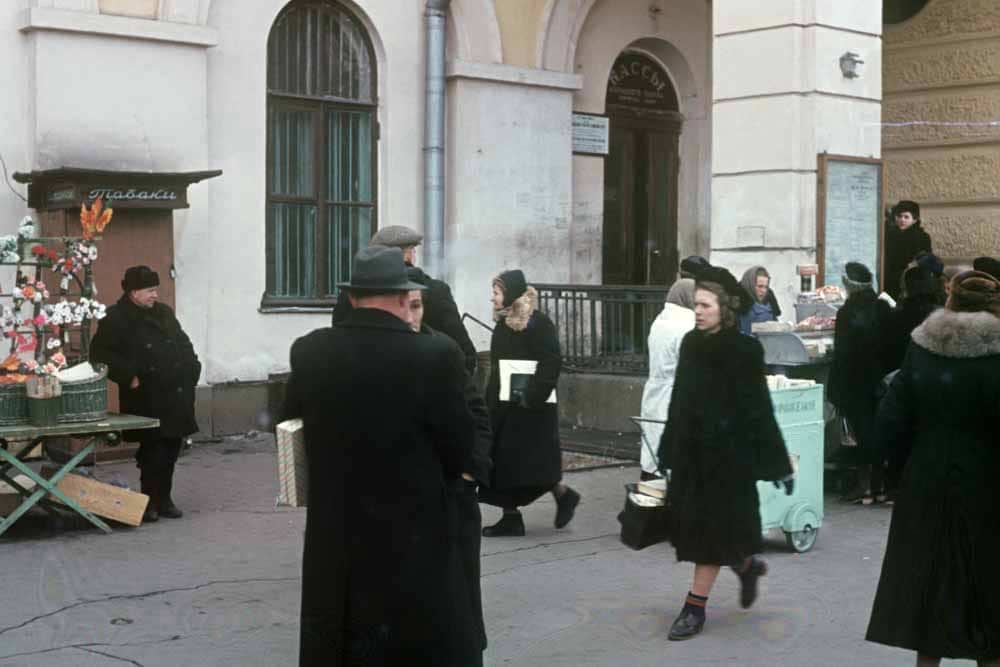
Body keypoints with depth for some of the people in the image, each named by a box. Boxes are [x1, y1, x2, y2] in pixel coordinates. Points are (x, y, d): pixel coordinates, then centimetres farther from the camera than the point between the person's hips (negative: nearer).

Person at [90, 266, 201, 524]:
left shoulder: (164, 313, 16)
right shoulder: (116, 318, -5)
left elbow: (184, 344, 23)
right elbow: (100, 353, -10)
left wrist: (191, 369, 8)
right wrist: (128, 377, -16)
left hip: (176, 395, 6)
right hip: (146, 399, -6)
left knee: (171, 447, 9)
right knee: (153, 449, -7)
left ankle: (164, 499, 20)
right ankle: (150, 502, 5)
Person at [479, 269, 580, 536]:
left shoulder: (538, 324, -12)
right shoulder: (503, 325, 10)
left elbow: (552, 363, -18)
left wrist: (531, 397, -22)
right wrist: (490, 402, 8)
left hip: (530, 408, -8)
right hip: (503, 406, 8)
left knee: (532, 462, -3)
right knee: (503, 463, 6)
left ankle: (564, 495, 18)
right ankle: (511, 517, 11)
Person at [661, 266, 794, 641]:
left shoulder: (744, 350, -12)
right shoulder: (691, 344, 4)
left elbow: (759, 409, -11)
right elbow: (680, 402, 10)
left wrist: (778, 464, -9)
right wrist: (669, 452, 13)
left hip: (727, 452, -6)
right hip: (691, 451, 6)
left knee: (713, 527, 2)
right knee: (690, 525, 10)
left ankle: (695, 608, 11)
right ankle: (746, 564, 36)